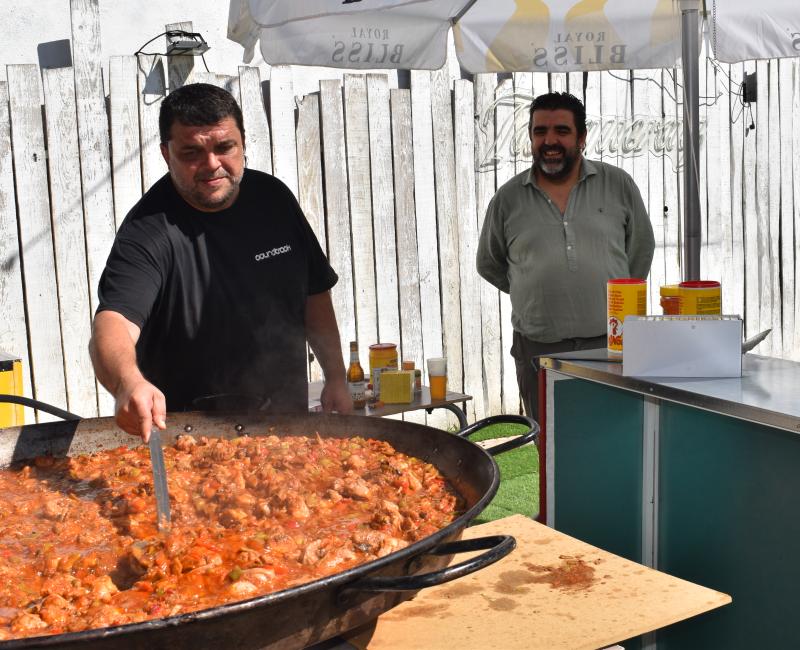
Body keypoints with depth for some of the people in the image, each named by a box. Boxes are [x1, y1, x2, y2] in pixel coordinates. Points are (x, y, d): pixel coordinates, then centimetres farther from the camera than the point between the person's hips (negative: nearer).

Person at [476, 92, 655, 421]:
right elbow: (489, 265, 17)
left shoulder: (618, 185, 5)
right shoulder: (508, 199, 6)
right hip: (539, 349, 1)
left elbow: (641, 247, 15)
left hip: (609, 343, 0)